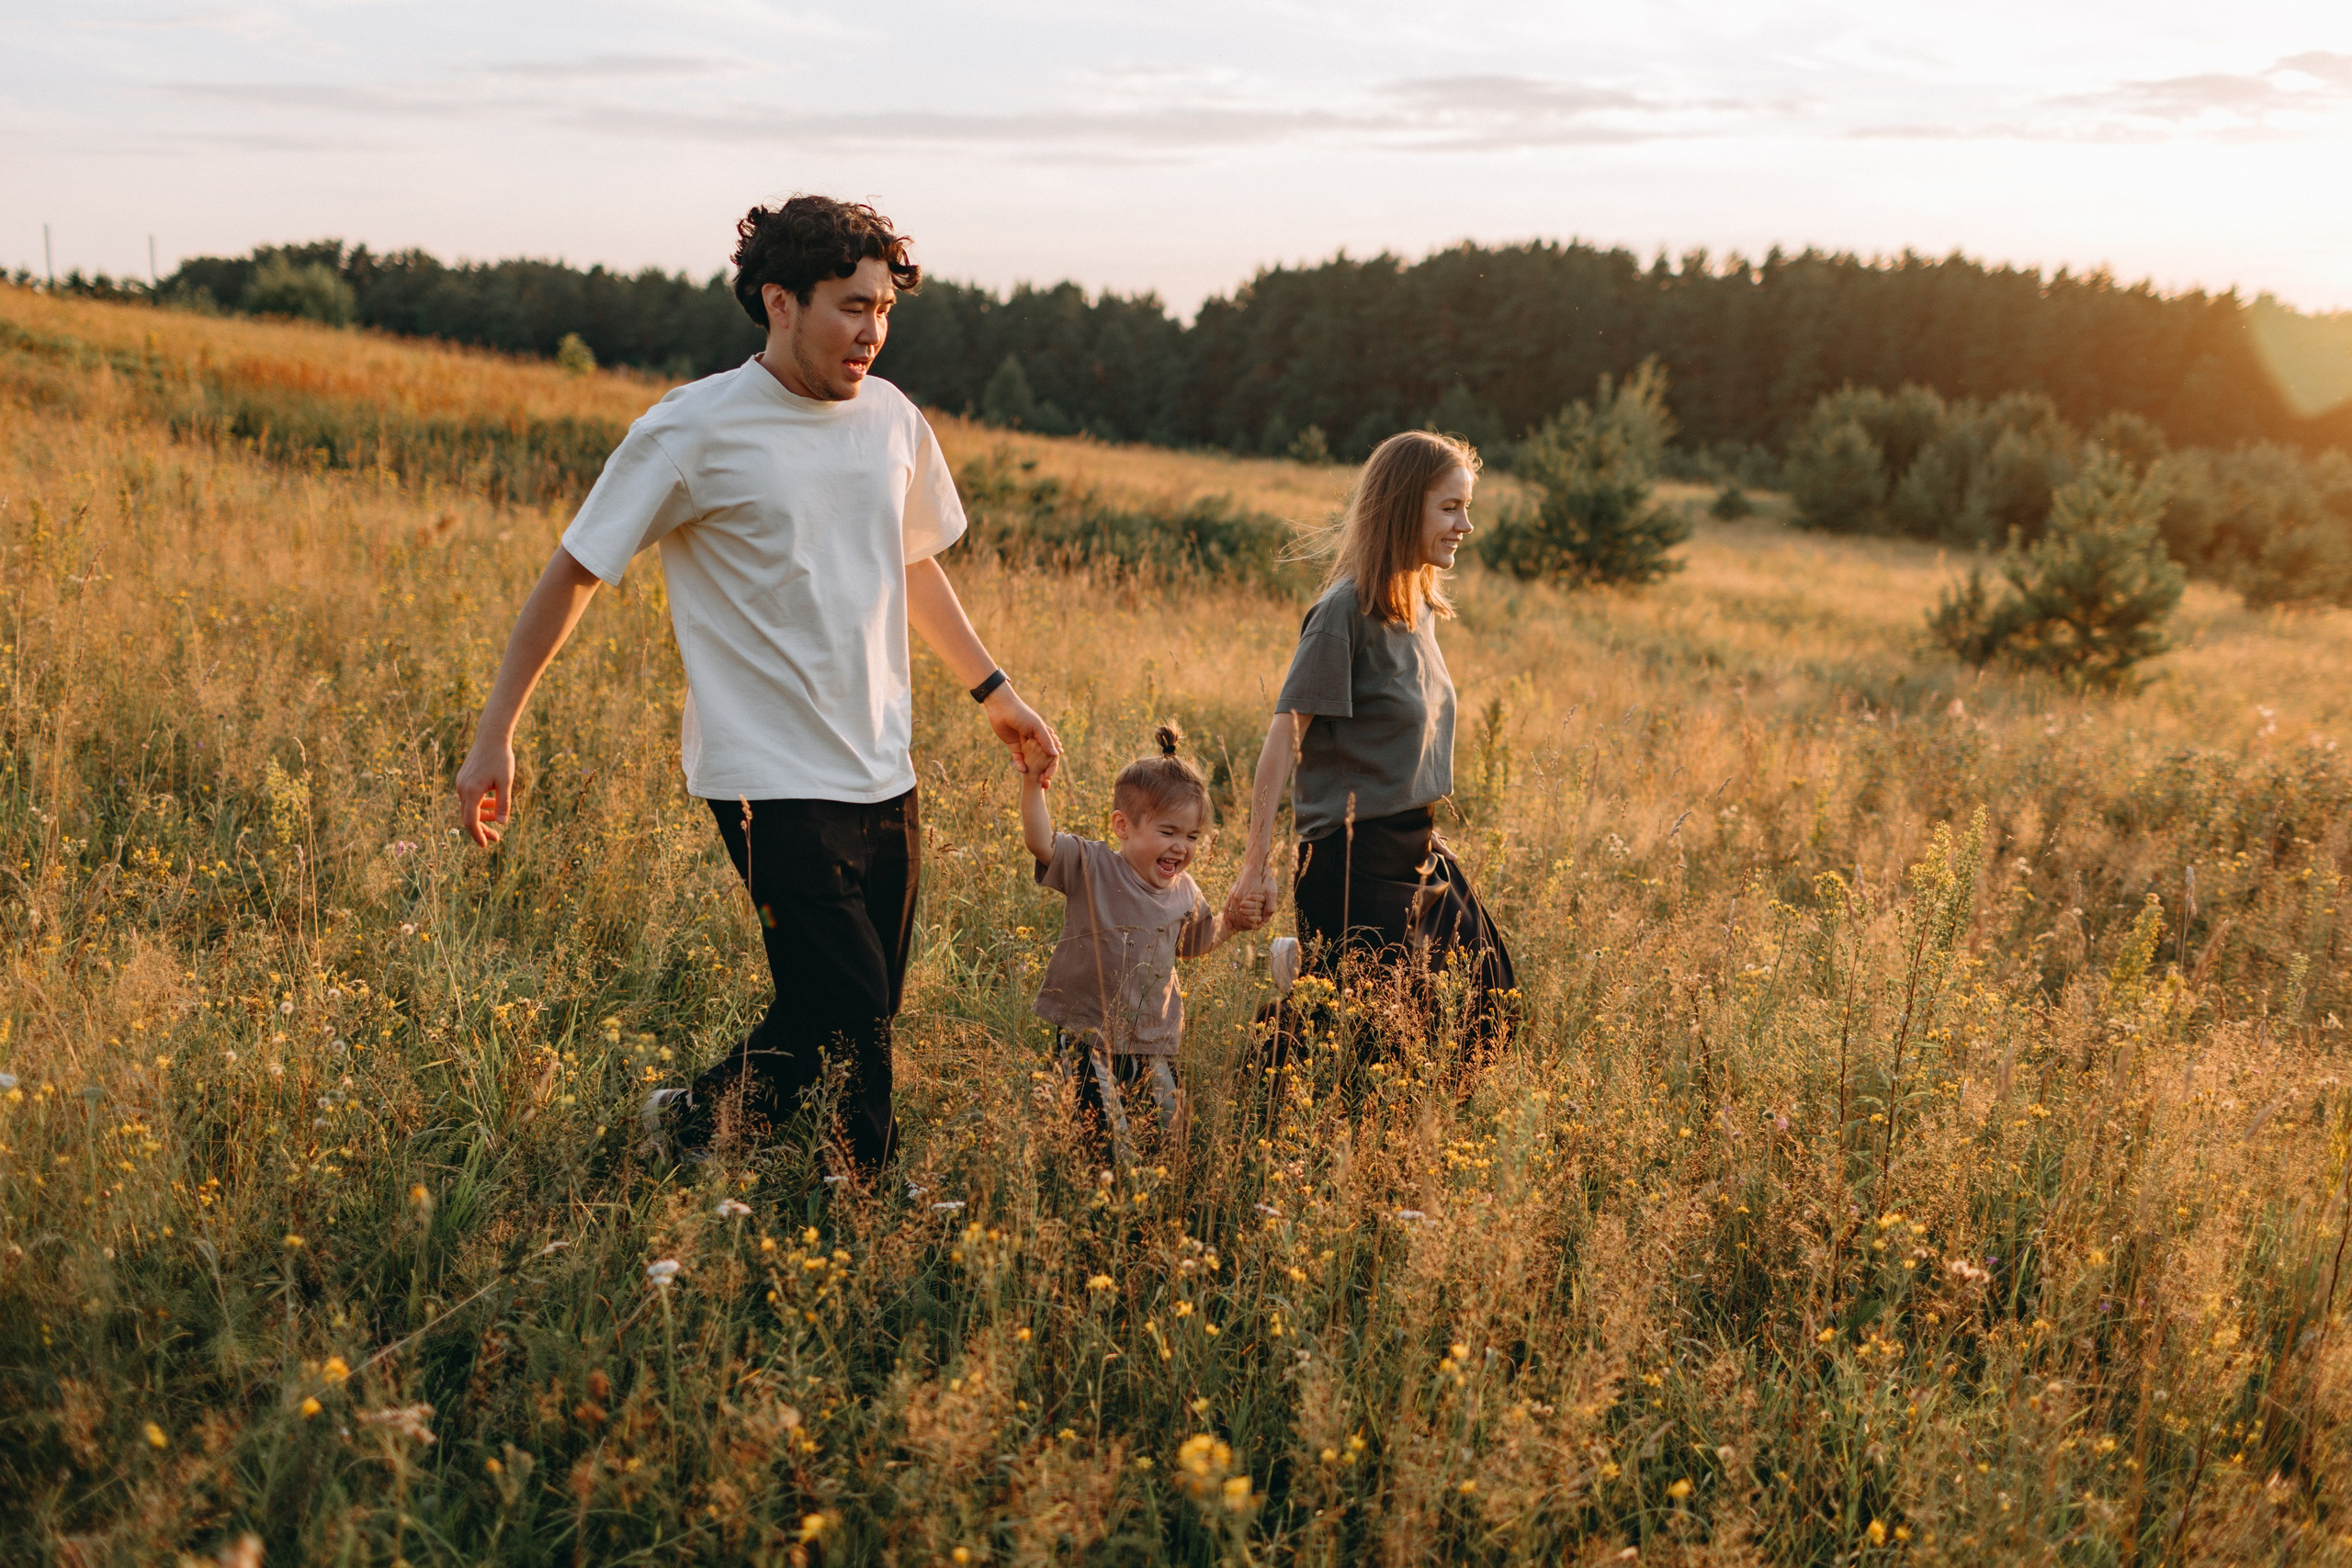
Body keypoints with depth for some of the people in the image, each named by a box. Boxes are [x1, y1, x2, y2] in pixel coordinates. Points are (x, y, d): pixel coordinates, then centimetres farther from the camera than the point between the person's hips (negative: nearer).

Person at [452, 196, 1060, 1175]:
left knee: (861, 1028, 10)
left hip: (885, 780, 6)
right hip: (774, 784, -6)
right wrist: (495, 735, -2)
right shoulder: (695, 432, -8)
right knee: (845, 1030, -11)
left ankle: (693, 1121, 30)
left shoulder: (891, 419, 8)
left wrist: (993, 692, 28)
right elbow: (574, 573, -1)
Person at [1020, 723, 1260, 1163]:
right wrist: (1032, 783, -40)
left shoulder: (1185, 894, 5)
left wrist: (1230, 923, 7)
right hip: (1087, 1036, -5)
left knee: (1172, 1134, 7)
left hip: (1152, 1045, 5)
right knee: (1109, 1138, -14)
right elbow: (1041, 843, -28)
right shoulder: (1092, 868, -12)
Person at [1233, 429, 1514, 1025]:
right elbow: (1285, 735, -18)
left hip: (1420, 848, 8)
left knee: (1492, 996, 10)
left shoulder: (1421, 606, 8)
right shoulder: (1347, 609, -16)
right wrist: (1258, 860, -20)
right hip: (1356, 858, -8)